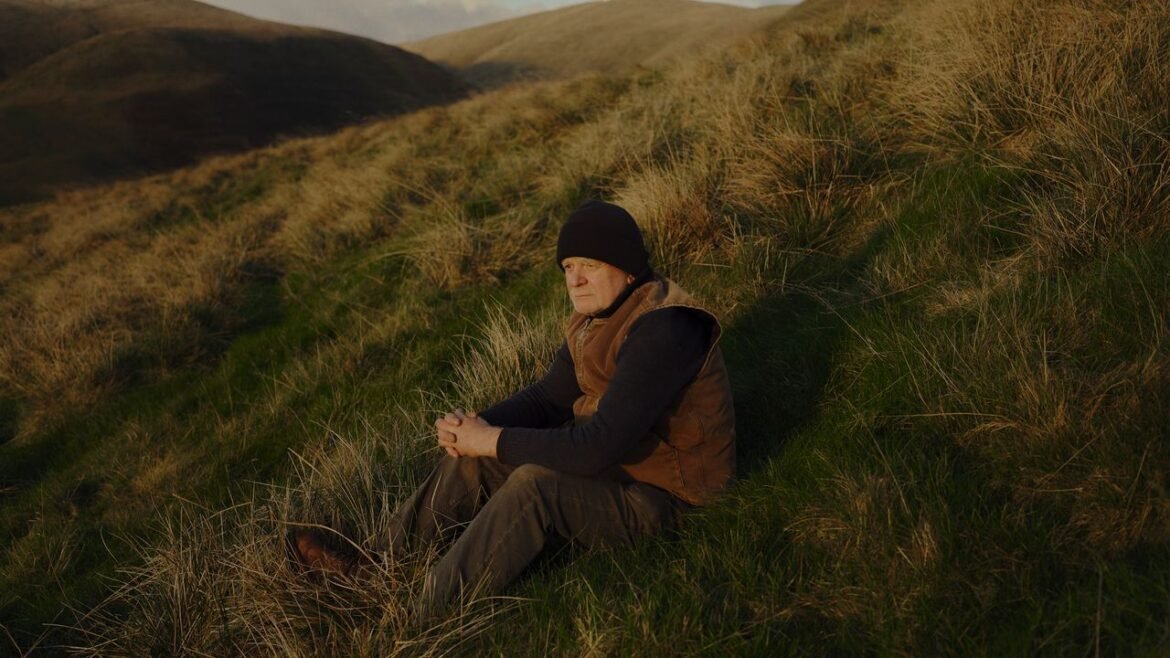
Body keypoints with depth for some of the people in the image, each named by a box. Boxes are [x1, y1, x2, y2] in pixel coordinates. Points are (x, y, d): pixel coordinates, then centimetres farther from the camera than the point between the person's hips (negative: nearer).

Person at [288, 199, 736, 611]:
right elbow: (549, 397, 6)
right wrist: (477, 426, -12)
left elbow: (599, 447, -34)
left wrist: (494, 440, -25)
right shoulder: (596, 314, 2)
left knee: (535, 484, -31)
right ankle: (379, 566, 14)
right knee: (474, 457, 3)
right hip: (611, 457, 9)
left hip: (657, 493, -9)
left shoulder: (660, 332, -29)